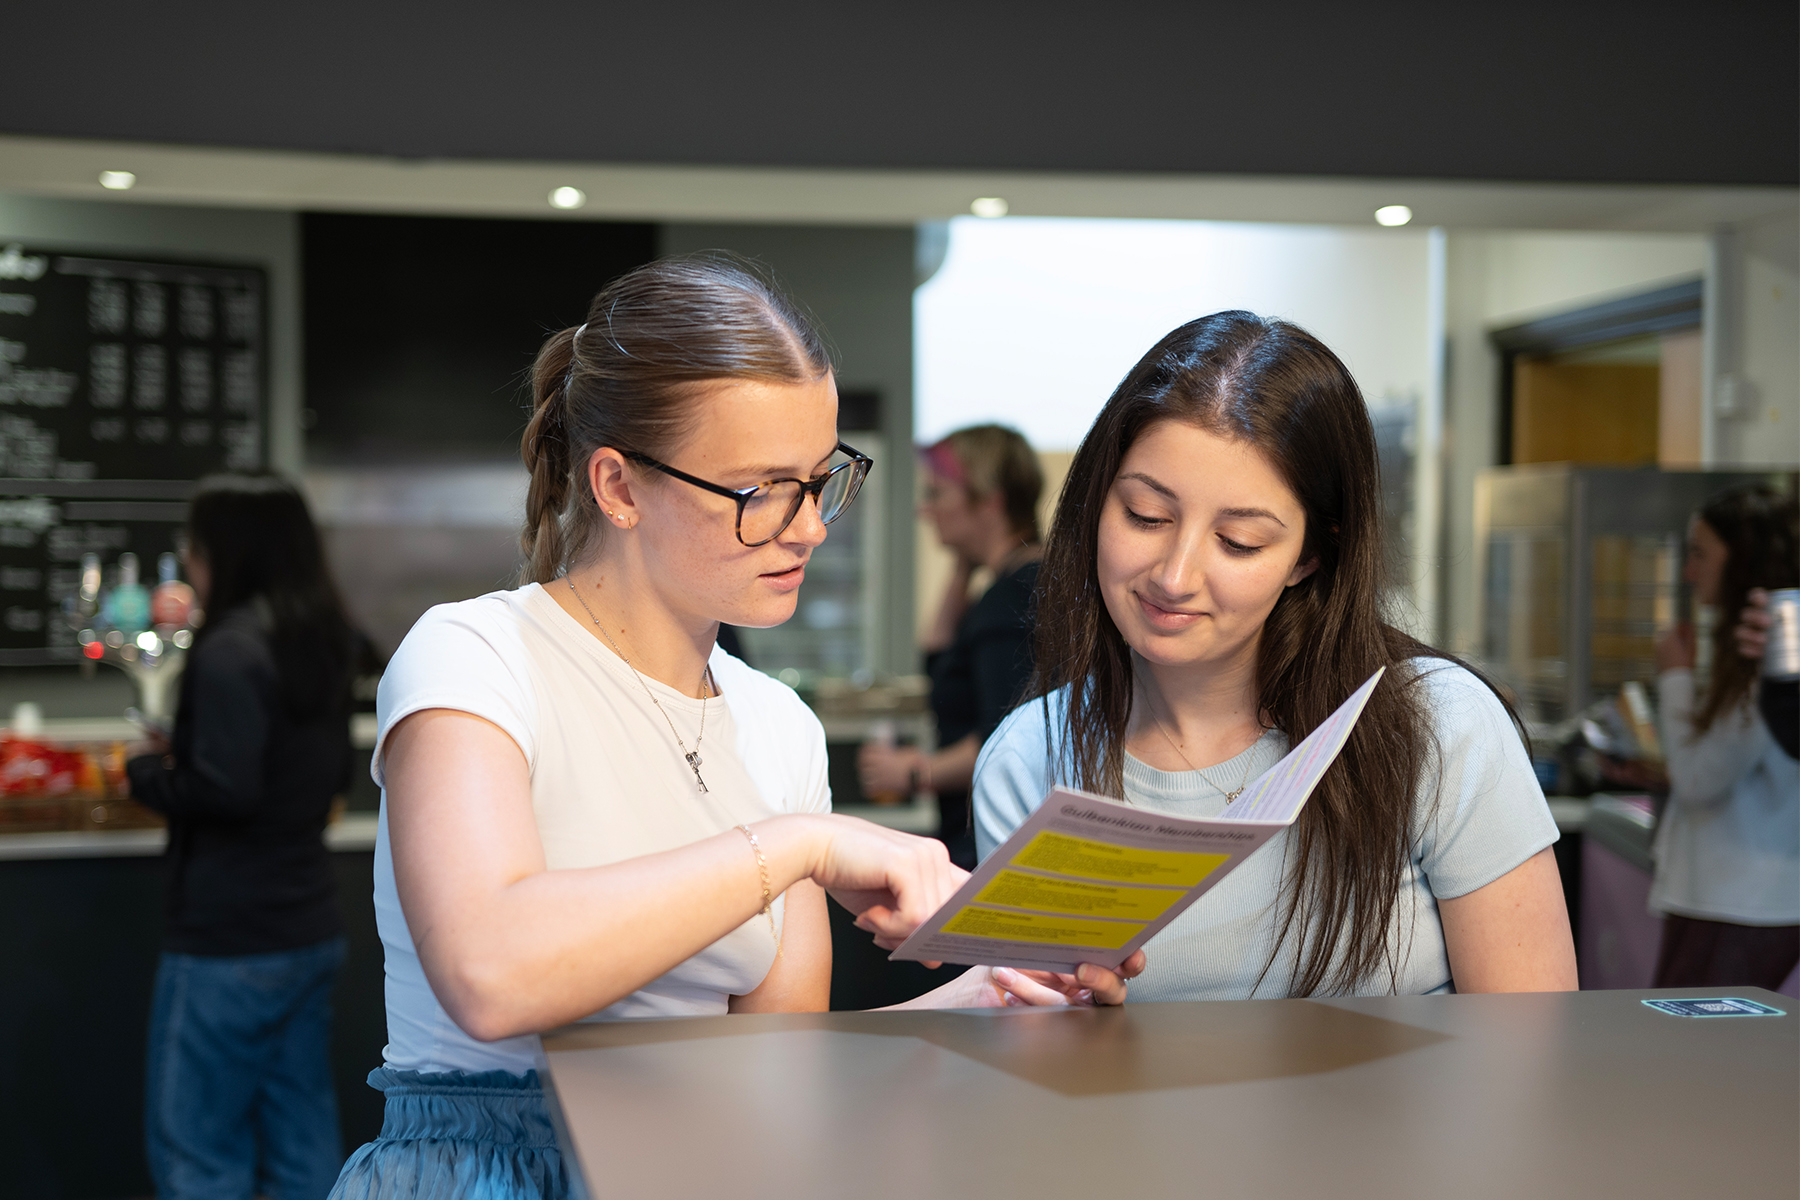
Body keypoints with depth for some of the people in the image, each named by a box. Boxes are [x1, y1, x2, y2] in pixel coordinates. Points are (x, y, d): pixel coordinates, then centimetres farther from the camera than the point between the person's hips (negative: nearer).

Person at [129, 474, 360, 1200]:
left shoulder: (230, 651, -16)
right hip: (310, 929, 8)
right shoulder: (323, 644, 10)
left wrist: (148, 775, -4)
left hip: (228, 941, -8)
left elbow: (223, 791, -23)